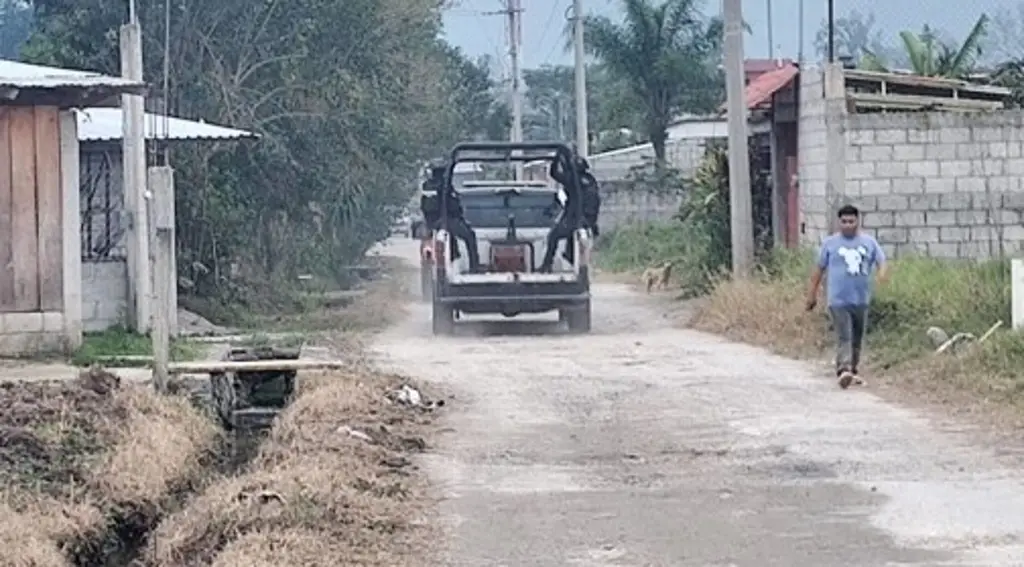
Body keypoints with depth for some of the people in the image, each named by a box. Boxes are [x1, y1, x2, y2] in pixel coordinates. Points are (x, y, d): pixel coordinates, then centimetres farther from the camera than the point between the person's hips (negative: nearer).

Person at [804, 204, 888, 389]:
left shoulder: (869, 242, 7)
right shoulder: (830, 243, 3)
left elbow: (881, 261, 2)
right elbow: (819, 269, 8)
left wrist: (882, 273, -23)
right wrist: (812, 294, 9)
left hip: (861, 299, 3)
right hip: (838, 300, -3)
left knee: (857, 338, 13)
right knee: (844, 337, -15)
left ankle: (853, 370, 27)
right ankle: (843, 370, -25)